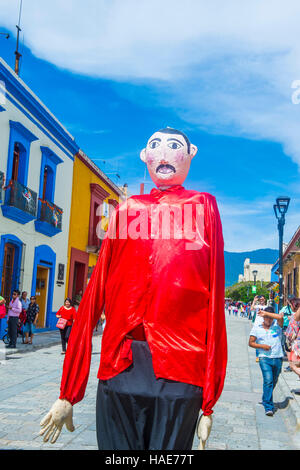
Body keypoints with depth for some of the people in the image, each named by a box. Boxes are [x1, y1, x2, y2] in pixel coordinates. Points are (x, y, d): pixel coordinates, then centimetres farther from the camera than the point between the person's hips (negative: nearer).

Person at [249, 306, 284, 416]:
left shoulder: (277, 325, 3)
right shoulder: (257, 327, 6)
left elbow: (280, 317, -20)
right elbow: (251, 343, 7)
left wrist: (266, 313, -13)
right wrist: (262, 346, -9)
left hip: (278, 358, 2)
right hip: (265, 358, -2)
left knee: (273, 382, 15)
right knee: (268, 381, -16)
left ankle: (266, 399, 39)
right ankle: (268, 407, -12)